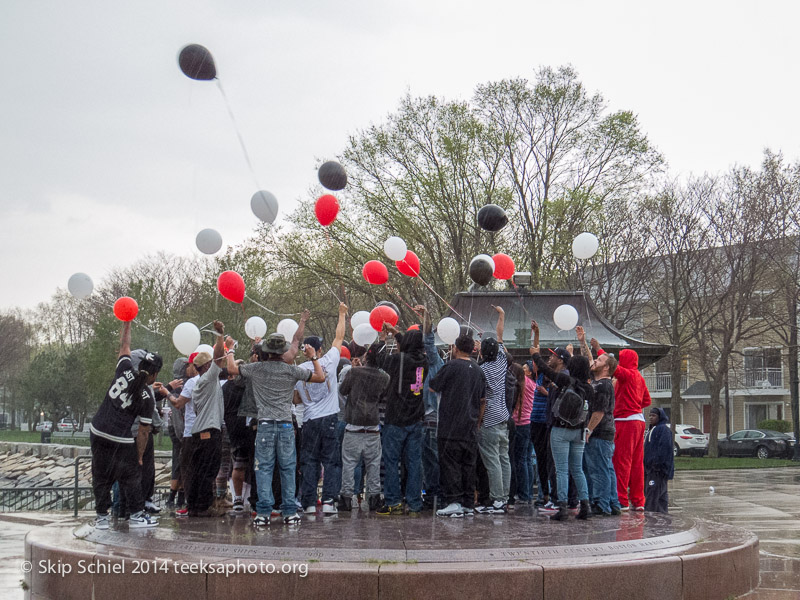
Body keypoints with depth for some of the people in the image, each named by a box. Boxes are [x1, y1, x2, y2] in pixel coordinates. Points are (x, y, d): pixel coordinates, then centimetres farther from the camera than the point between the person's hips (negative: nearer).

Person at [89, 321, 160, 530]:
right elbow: (143, 432, -4)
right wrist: (139, 457, 3)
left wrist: (127, 323, 30)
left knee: (101, 477, 13)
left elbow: (124, 345, 17)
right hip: (121, 440, -5)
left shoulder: (125, 371, 0)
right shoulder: (147, 398, -6)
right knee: (132, 477, 11)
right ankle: (136, 515, 14)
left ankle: (101, 516, 18)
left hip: (97, 432, 5)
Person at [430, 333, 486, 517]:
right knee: (468, 465, 9)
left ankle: (453, 502, -8)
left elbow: (432, 387, -1)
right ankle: (468, 504, 12)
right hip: (471, 429, 6)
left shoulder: (451, 366, -8)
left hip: (451, 427, -6)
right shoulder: (479, 371, 11)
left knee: (450, 463, -3)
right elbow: (483, 401, 15)